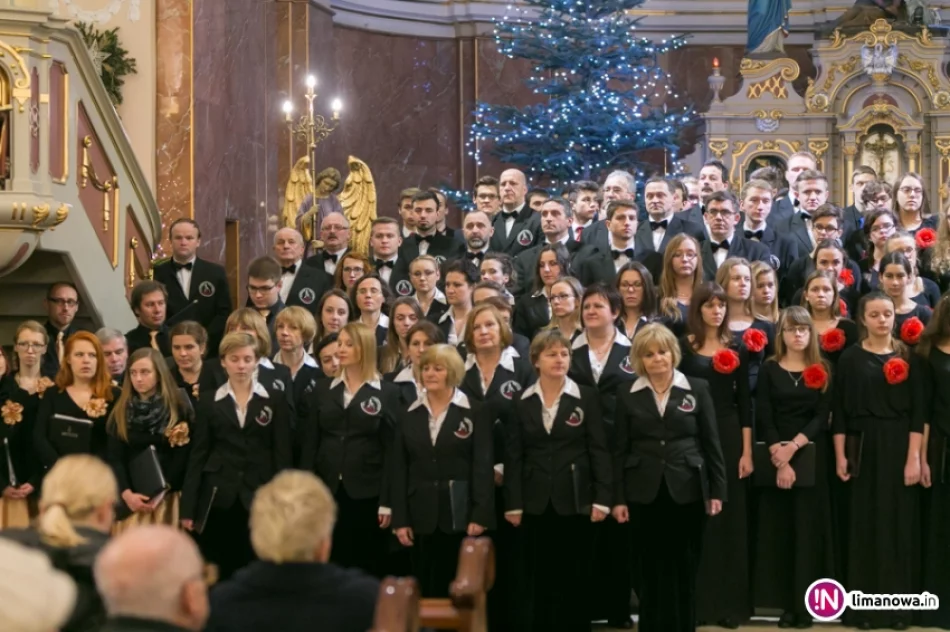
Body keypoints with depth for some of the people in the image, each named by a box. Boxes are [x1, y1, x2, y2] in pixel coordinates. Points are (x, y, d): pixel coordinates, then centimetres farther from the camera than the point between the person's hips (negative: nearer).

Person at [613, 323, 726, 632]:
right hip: (644, 495, 0)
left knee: (685, 570, 5)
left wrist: (717, 490, -1)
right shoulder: (627, 395, 4)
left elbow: (711, 443, 4)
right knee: (651, 572, 3)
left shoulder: (697, 389, 3)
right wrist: (618, 498, -2)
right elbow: (620, 450, 3)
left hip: (687, 492, 0)